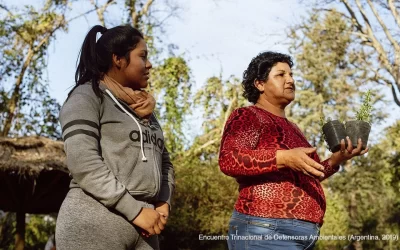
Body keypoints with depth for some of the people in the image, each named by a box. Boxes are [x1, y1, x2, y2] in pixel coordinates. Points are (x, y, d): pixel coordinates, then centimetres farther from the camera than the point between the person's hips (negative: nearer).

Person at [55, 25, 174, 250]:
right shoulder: (87, 96, -3)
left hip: (142, 227, 7)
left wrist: (163, 203, 1)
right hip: (95, 224, -6)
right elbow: (82, 161, -15)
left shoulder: (146, 110, 19)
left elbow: (164, 162, 20)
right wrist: (135, 210, -16)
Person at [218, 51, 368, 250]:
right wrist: (284, 157, -27)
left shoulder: (291, 128, 23)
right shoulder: (247, 116, -1)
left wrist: (336, 159, 8)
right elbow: (228, 160, -17)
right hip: (265, 233, -8)